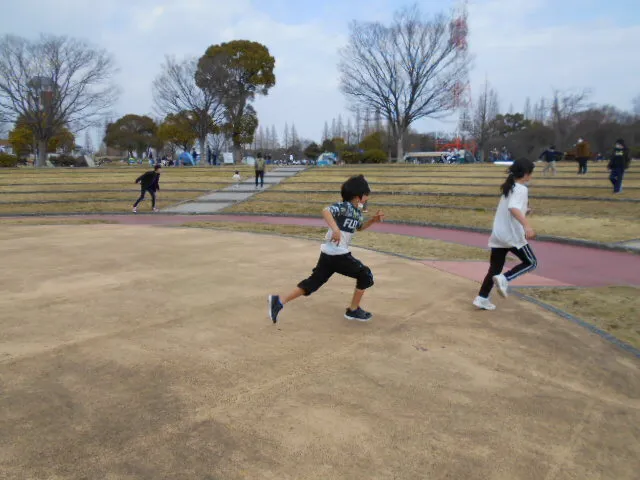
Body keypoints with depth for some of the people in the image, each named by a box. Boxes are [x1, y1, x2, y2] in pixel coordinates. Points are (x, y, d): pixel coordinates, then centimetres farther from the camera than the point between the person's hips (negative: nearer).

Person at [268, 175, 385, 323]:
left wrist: (373, 220, 18)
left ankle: (279, 301, 6)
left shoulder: (357, 212, 14)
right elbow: (326, 211, -32)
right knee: (365, 275, 5)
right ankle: (353, 310, 15)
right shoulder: (344, 206, -14)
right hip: (338, 255, -9)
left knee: (313, 282, 9)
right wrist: (336, 229, -44)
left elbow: (359, 227, 33)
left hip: (328, 255, 9)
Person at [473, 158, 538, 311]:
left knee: (495, 268, 13)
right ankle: (504, 279, -10)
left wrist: (524, 212, 35)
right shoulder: (521, 189, -11)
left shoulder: (509, 187, 15)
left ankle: (482, 298, 9)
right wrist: (527, 225, -40)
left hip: (498, 235, 8)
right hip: (513, 235, -8)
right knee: (531, 263, 10)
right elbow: (513, 208, -30)